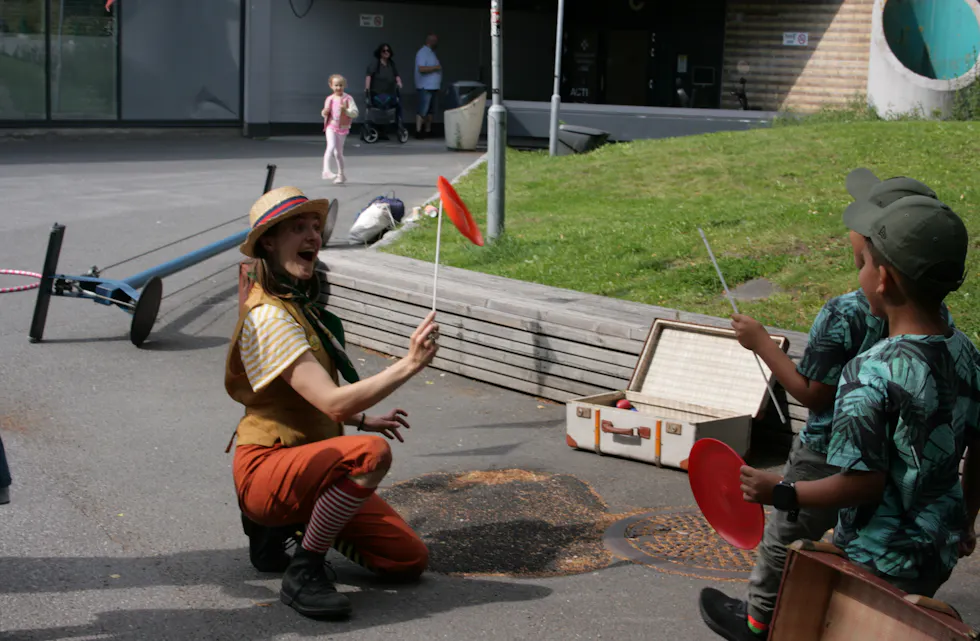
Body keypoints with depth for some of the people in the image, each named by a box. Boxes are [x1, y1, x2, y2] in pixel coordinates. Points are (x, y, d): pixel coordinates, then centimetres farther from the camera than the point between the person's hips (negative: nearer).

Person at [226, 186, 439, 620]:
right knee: (371, 453, -37)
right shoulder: (268, 316, -19)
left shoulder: (298, 303, 12)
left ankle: (283, 528, 14)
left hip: (307, 462, 9)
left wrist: (362, 419, 15)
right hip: (266, 466, -9)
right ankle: (302, 574, -21)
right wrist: (410, 364, -28)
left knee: (411, 560, 1)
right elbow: (334, 402, -29)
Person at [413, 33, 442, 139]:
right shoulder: (422, 53, -13)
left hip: (432, 87, 10)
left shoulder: (431, 52, 17)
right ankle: (418, 131, -10)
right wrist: (435, 67, -20)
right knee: (422, 110, -11)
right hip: (425, 87, -10)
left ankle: (428, 130, 18)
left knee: (430, 110, 12)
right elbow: (421, 69, -23)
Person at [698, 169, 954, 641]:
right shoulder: (936, 313, -8)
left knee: (783, 539, 16)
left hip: (827, 458, -5)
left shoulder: (843, 316, -28)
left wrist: (761, 342, -13)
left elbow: (813, 394, -21)